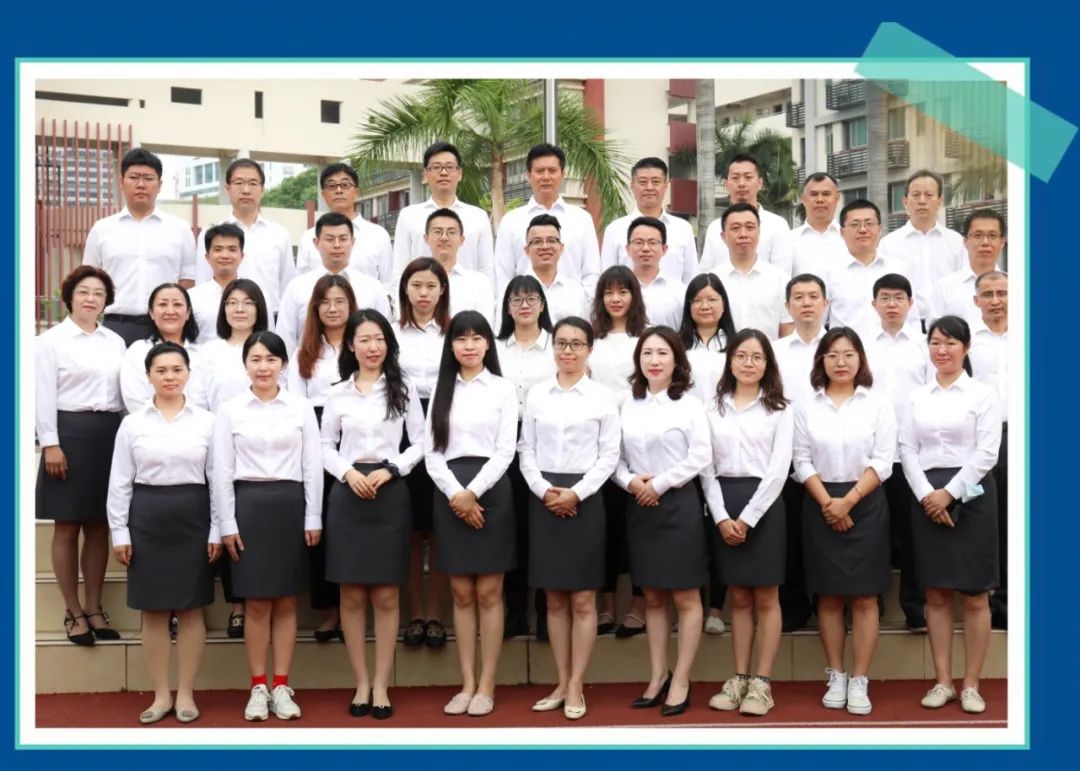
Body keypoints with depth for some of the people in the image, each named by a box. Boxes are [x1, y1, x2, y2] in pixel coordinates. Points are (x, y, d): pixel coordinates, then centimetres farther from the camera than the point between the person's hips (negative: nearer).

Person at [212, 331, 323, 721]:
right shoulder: (230, 410, 2)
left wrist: (313, 518, -1)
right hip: (248, 505, 0)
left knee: (286, 602, 5)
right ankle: (258, 687, 11)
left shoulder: (301, 407, 3)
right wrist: (227, 524, -4)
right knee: (256, 603, 2)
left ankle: (281, 687, 13)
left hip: (290, 504, 1)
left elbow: (313, 466, 3)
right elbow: (222, 471, 2)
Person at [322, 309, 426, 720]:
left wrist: (388, 471, -12)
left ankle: (381, 684, 10)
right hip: (347, 494, 1)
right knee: (352, 596, 4)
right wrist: (348, 472, -9)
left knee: (386, 596, 2)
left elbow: (420, 443, 2)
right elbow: (326, 446, 9)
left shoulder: (404, 389, 3)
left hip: (391, 493, -1)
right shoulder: (338, 394, 7)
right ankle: (361, 683, 14)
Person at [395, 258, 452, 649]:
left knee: (439, 526, 2)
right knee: (410, 526, 3)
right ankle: (414, 612, 12)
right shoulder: (393, 332, 8)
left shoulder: (454, 332, 6)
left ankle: (435, 613, 11)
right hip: (404, 427, 1)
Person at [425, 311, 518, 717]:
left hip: (490, 490, -3)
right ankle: (467, 684, 12)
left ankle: (486, 686, 6)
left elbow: (505, 451, -4)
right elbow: (432, 451, 4)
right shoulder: (442, 390, 11)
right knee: (461, 594, 6)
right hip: (450, 494, 3)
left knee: (488, 593, 0)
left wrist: (474, 492, -14)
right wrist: (456, 494, -10)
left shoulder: (502, 389, 3)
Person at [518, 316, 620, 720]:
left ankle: (576, 686, 9)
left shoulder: (601, 397, 1)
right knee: (555, 599, 8)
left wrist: (576, 493, -13)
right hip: (544, 499, 2)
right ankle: (562, 683, 17)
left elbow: (609, 455, -2)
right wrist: (545, 490, -9)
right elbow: (526, 450, 6)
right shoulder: (536, 394, 7)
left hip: (584, 499, -2)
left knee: (583, 600, 1)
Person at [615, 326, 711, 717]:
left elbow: (699, 458, -11)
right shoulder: (628, 405, 7)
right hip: (639, 506, 4)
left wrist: (659, 483, -13)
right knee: (653, 597, 12)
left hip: (678, 504, -4)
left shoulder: (689, 405, -4)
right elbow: (616, 456, 6)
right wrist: (629, 481, -12)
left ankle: (681, 681, 8)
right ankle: (658, 677, 21)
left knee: (685, 597, 1)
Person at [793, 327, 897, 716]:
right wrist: (828, 502, -12)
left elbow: (882, 462, -4)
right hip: (820, 507, 1)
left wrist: (848, 501, -14)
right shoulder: (806, 407, 4)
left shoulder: (878, 404, 1)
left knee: (864, 597, -1)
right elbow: (802, 462, 1)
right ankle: (836, 677, 14)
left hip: (866, 505, -1)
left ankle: (860, 681, 4)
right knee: (828, 596, 5)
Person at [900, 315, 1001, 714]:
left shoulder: (982, 394, -1)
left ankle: (971, 685, 10)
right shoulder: (918, 397, 10)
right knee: (935, 595, 6)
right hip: (927, 498, 3)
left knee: (974, 596, 1)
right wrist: (926, 495, -9)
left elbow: (987, 452, -8)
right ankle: (942, 682, 14)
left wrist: (950, 493, -13)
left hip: (970, 495, -3)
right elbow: (907, 450, 5)